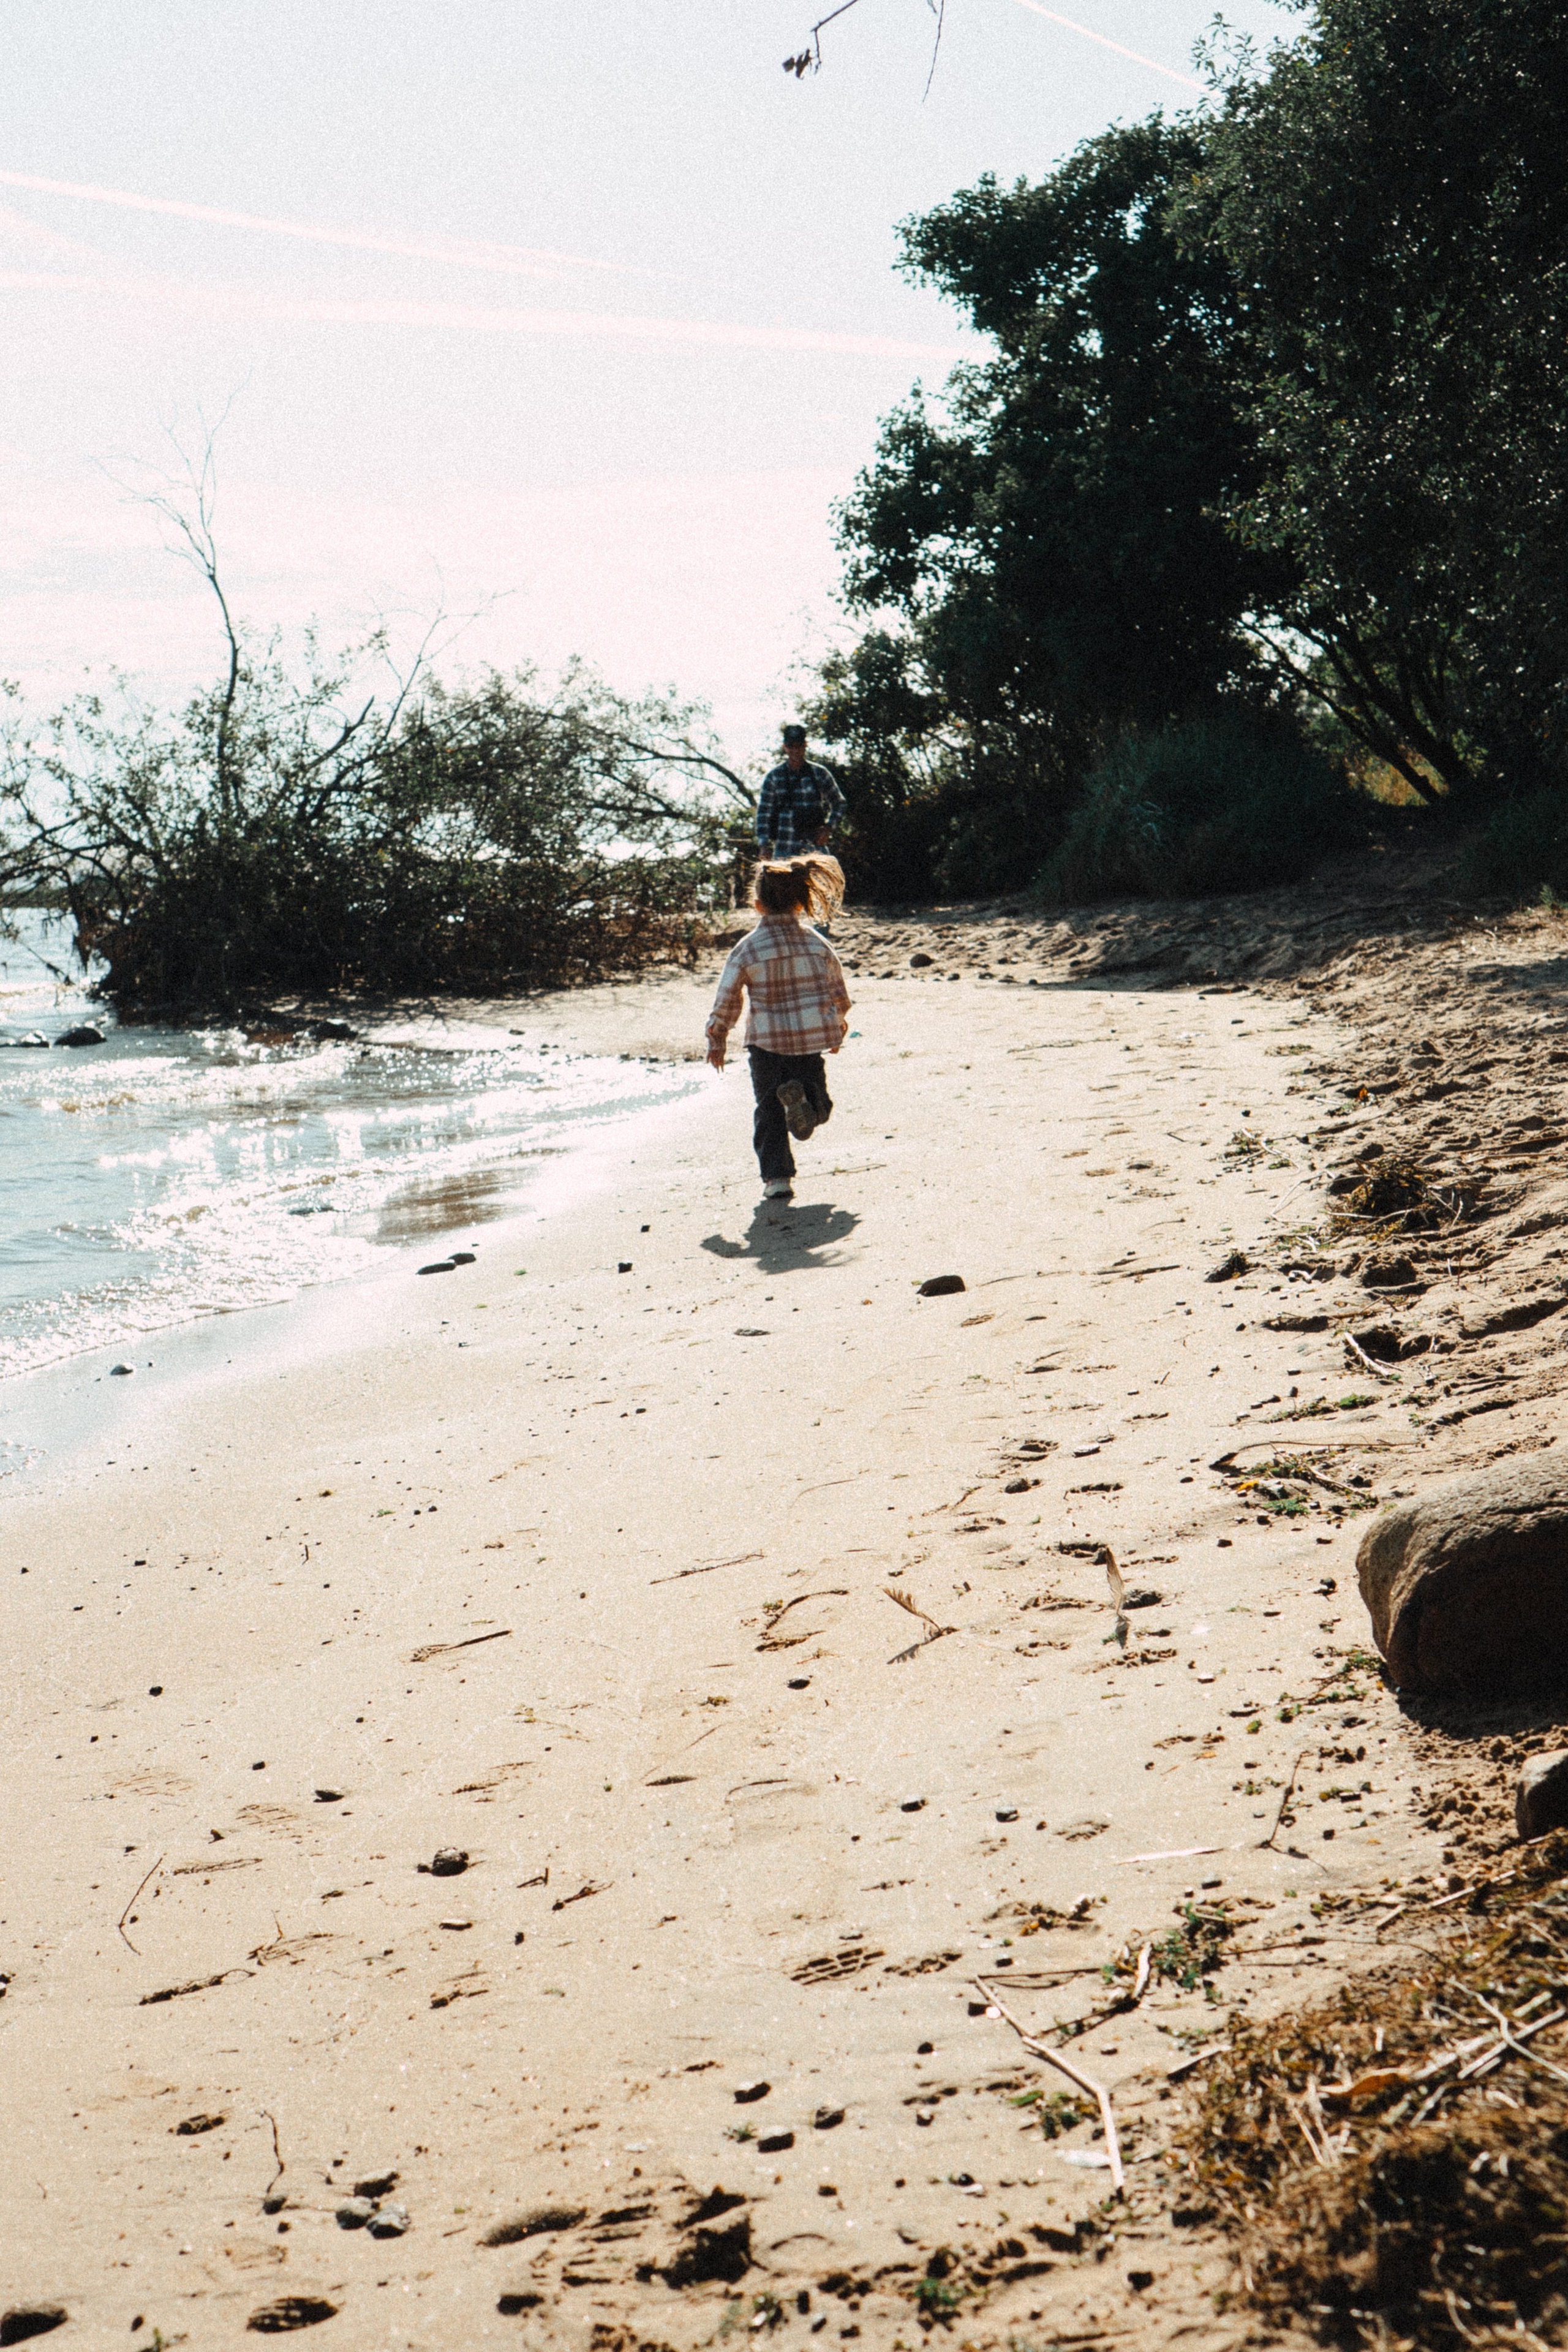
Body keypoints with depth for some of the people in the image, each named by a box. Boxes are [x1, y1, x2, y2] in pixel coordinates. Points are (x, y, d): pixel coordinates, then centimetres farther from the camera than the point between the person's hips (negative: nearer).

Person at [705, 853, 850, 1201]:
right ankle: (803, 1099, -22)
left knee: (770, 1113, 10)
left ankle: (777, 1176, 1)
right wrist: (837, 1029, 26)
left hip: (766, 1041, -1)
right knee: (818, 1099, 14)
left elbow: (726, 1002, -4)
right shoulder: (816, 943, -1)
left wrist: (716, 1041, 11)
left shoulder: (746, 949, -8)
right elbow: (838, 992, 9)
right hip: (811, 1039, 1)